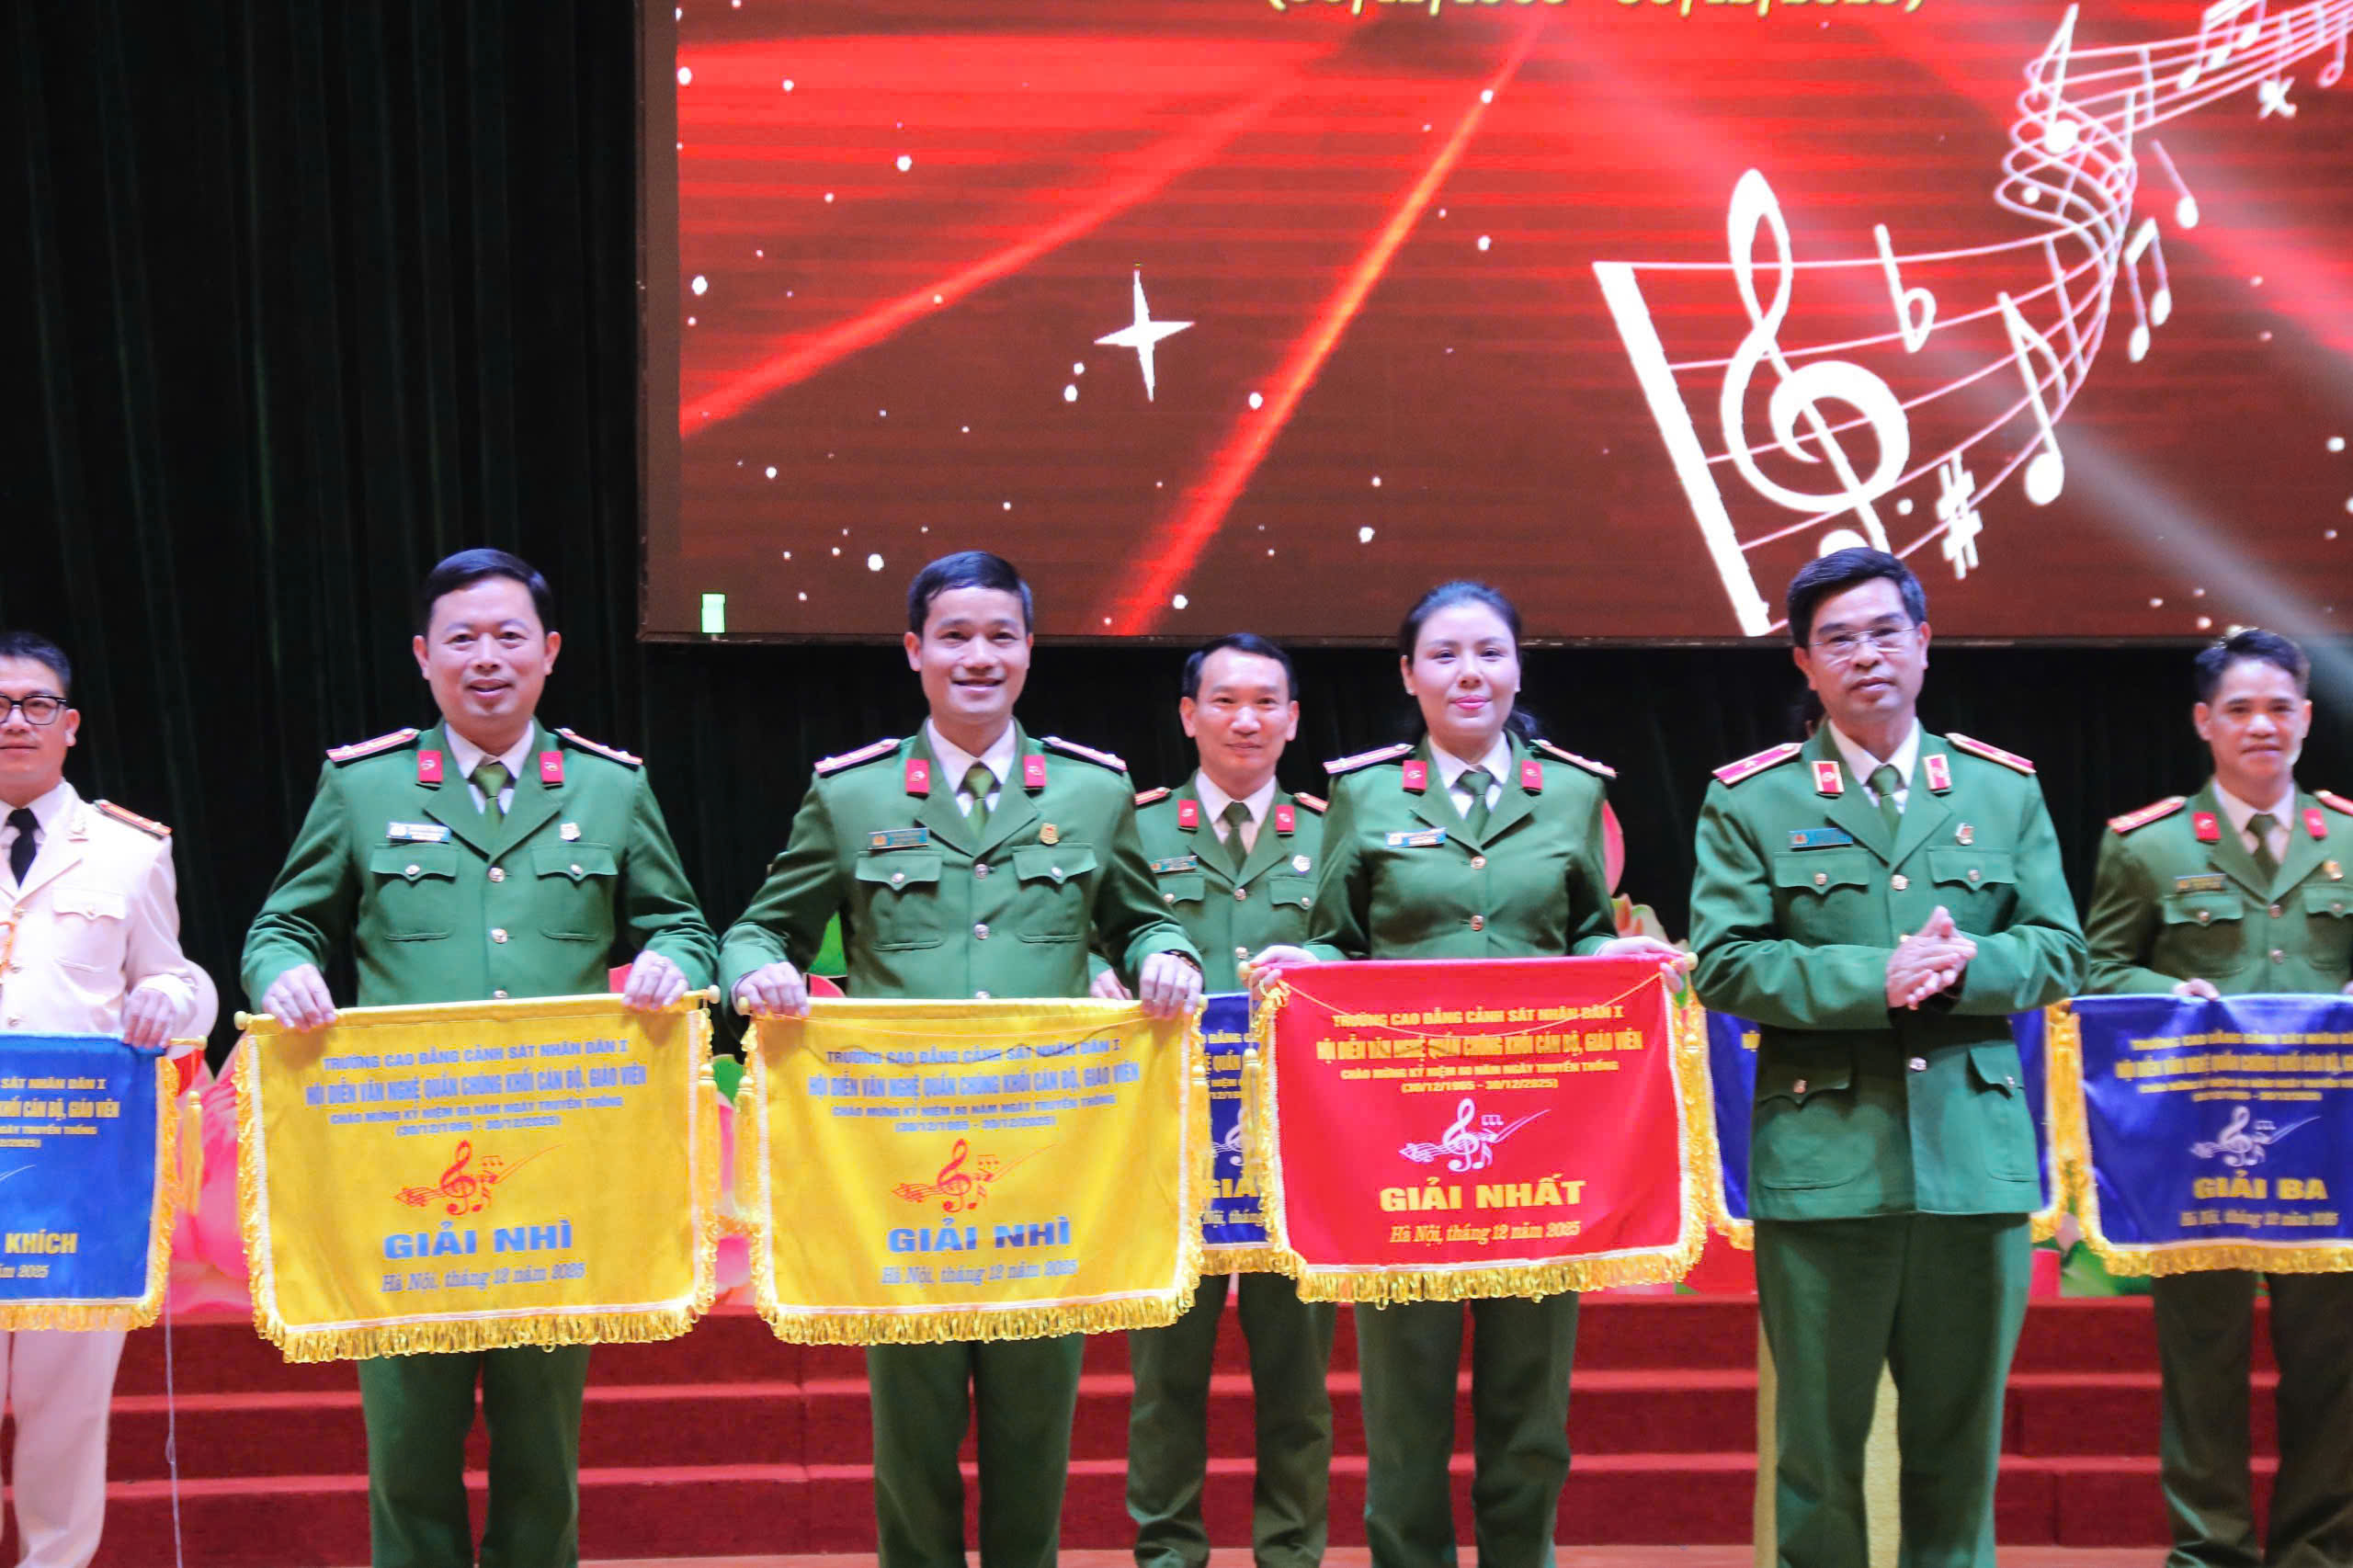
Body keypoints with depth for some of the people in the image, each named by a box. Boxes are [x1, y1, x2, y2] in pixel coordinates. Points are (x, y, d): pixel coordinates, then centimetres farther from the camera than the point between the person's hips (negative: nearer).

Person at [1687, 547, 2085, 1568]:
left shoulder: (2005, 788, 12)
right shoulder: (1750, 800, 4)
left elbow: (2058, 950, 9)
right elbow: (1723, 965, -4)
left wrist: (1965, 967, -13)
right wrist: (1873, 978, -16)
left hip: (1977, 1152, 2)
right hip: (1824, 1156, -2)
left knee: (1960, 1432, 9)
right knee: (1819, 1436, 5)